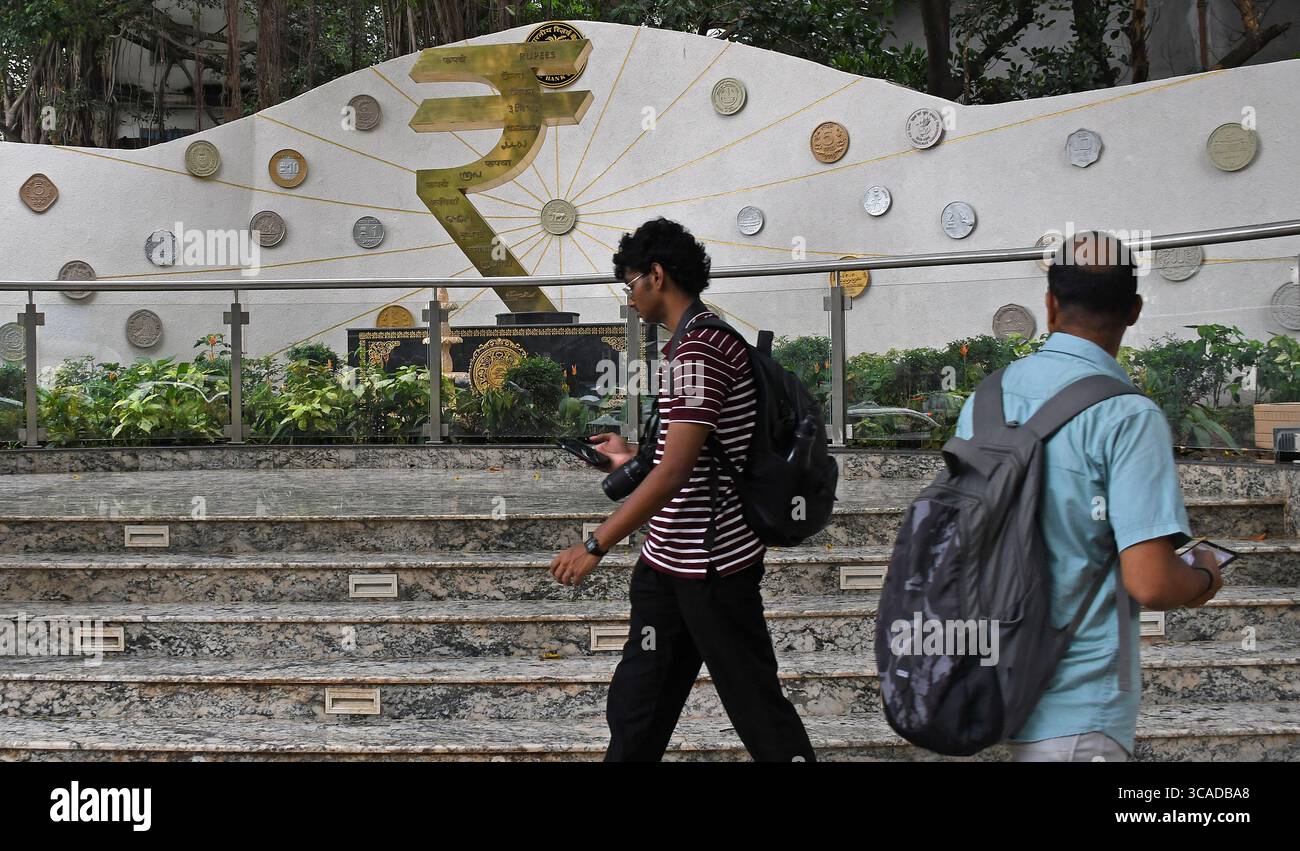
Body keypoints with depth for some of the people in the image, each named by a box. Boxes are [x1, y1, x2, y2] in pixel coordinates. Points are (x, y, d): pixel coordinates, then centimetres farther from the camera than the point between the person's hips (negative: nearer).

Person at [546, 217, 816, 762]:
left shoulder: (699, 351, -18)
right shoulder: (697, 342, 14)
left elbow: (675, 472, -24)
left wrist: (595, 546, -21)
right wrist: (633, 457, 27)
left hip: (714, 566, -10)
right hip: (668, 563, 10)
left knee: (755, 702, 0)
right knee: (635, 711, 13)